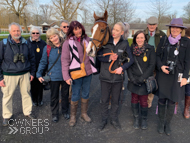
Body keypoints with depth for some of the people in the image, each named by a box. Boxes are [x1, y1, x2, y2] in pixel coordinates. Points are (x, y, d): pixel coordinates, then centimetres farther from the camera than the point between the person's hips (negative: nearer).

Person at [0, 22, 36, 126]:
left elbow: (31, 58, 12)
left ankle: (28, 112, 30)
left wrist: (32, 73, 10)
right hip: (9, 75, -2)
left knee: (26, 93, 11)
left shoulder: (25, 43, 3)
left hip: (25, 74, 3)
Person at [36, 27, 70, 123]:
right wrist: (39, 74, -4)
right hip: (54, 76, 0)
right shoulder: (47, 48, -5)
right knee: (54, 96, 12)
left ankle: (65, 111, 38)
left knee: (65, 95, 16)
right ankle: (55, 114, 32)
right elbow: (43, 62, 2)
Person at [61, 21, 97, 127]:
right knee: (75, 96, 6)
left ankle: (84, 113, 34)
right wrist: (66, 76, -15)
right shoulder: (68, 43, -7)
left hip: (88, 72, 4)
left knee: (86, 94, 15)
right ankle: (73, 116, 26)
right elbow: (65, 60, -9)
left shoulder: (87, 39, 4)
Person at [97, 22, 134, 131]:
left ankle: (114, 119, 36)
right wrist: (109, 58, -20)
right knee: (104, 100, 12)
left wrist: (122, 67, -17)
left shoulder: (125, 44, -4)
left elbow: (131, 59, -3)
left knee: (116, 100, 15)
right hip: (105, 76, 0)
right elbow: (99, 56, -4)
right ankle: (104, 120, 31)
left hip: (118, 76, 0)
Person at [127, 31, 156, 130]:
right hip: (133, 80, 2)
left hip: (145, 80, -2)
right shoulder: (131, 49, 2)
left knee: (143, 101, 3)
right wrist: (132, 78, -7)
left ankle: (144, 119, 27)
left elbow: (152, 65, -7)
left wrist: (142, 78, -12)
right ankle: (136, 118, 30)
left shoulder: (150, 49, -4)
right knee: (134, 100, 9)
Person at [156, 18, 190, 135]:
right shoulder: (164, 40, 3)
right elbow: (157, 55, 8)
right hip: (163, 74, 1)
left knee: (172, 101, 6)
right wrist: (161, 66, -10)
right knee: (162, 99, 8)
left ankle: (168, 123, 24)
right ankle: (161, 122, 26)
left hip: (177, 76, 0)